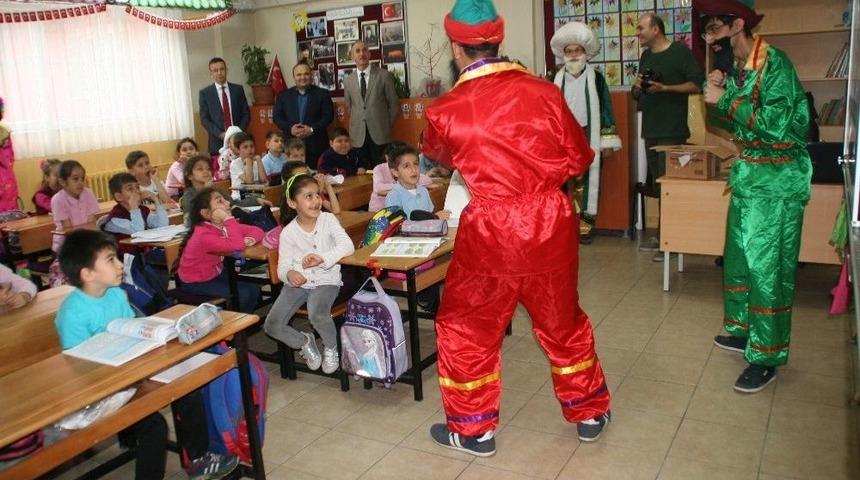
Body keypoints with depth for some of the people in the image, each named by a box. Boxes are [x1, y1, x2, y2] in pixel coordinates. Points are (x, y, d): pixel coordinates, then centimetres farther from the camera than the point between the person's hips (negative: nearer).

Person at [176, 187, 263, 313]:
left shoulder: (223, 225, -7)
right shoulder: (204, 235, -32)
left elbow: (256, 231, -4)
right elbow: (237, 246, -45)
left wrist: (249, 239, -27)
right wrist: (229, 218, -40)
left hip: (215, 273, 8)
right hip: (195, 283, -8)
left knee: (253, 289, -3)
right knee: (242, 295, -18)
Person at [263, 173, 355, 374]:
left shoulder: (328, 219, -6)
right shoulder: (288, 232, -3)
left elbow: (347, 246, -19)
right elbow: (283, 266, -3)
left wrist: (323, 258, -34)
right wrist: (289, 274, -28)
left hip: (325, 280, -2)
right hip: (297, 282, 3)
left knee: (317, 315, -33)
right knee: (271, 325, -12)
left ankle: (331, 347, 1)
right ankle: (304, 342, 19)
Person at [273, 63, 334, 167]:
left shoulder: (322, 94, 8)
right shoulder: (284, 95, 14)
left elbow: (328, 115, 0)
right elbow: (276, 116, 10)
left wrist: (312, 129, -12)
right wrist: (290, 129, -8)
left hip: (316, 146, -1)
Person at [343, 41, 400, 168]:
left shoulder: (384, 75, 1)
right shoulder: (347, 80, 9)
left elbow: (393, 103, 5)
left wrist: (388, 125, 4)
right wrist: (355, 124, 13)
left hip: (380, 134, -2)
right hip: (358, 135, 2)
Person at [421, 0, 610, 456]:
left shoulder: (446, 110, -8)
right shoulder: (543, 91, -6)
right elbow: (578, 158, 5)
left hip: (490, 232, -3)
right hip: (551, 224, 3)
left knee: (465, 329, 16)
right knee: (563, 322, 21)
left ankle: (472, 430, 27)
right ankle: (589, 413, 38)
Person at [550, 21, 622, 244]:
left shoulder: (596, 79, 1)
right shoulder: (556, 80, 7)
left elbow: (605, 109, 1)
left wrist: (607, 140, -4)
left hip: (587, 138, -2)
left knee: (585, 179, 0)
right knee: (565, 181, 2)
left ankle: (585, 222, 7)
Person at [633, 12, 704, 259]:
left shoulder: (680, 51, -4)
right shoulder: (646, 56, 17)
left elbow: (697, 85, -11)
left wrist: (664, 88, -19)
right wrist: (638, 86, 0)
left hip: (672, 131, -7)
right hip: (650, 130, 7)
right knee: (656, 186, 9)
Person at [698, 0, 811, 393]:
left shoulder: (774, 62, -17)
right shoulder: (737, 68, 8)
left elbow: (775, 124, -26)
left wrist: (725, 100, -19)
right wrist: (719, 92, -1)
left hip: (777, 180, -9)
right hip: (747, 174, 9)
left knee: (767, 267, -5)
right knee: (739, 258, 16)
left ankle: (767, 357, 5)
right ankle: (744, 330, 32)